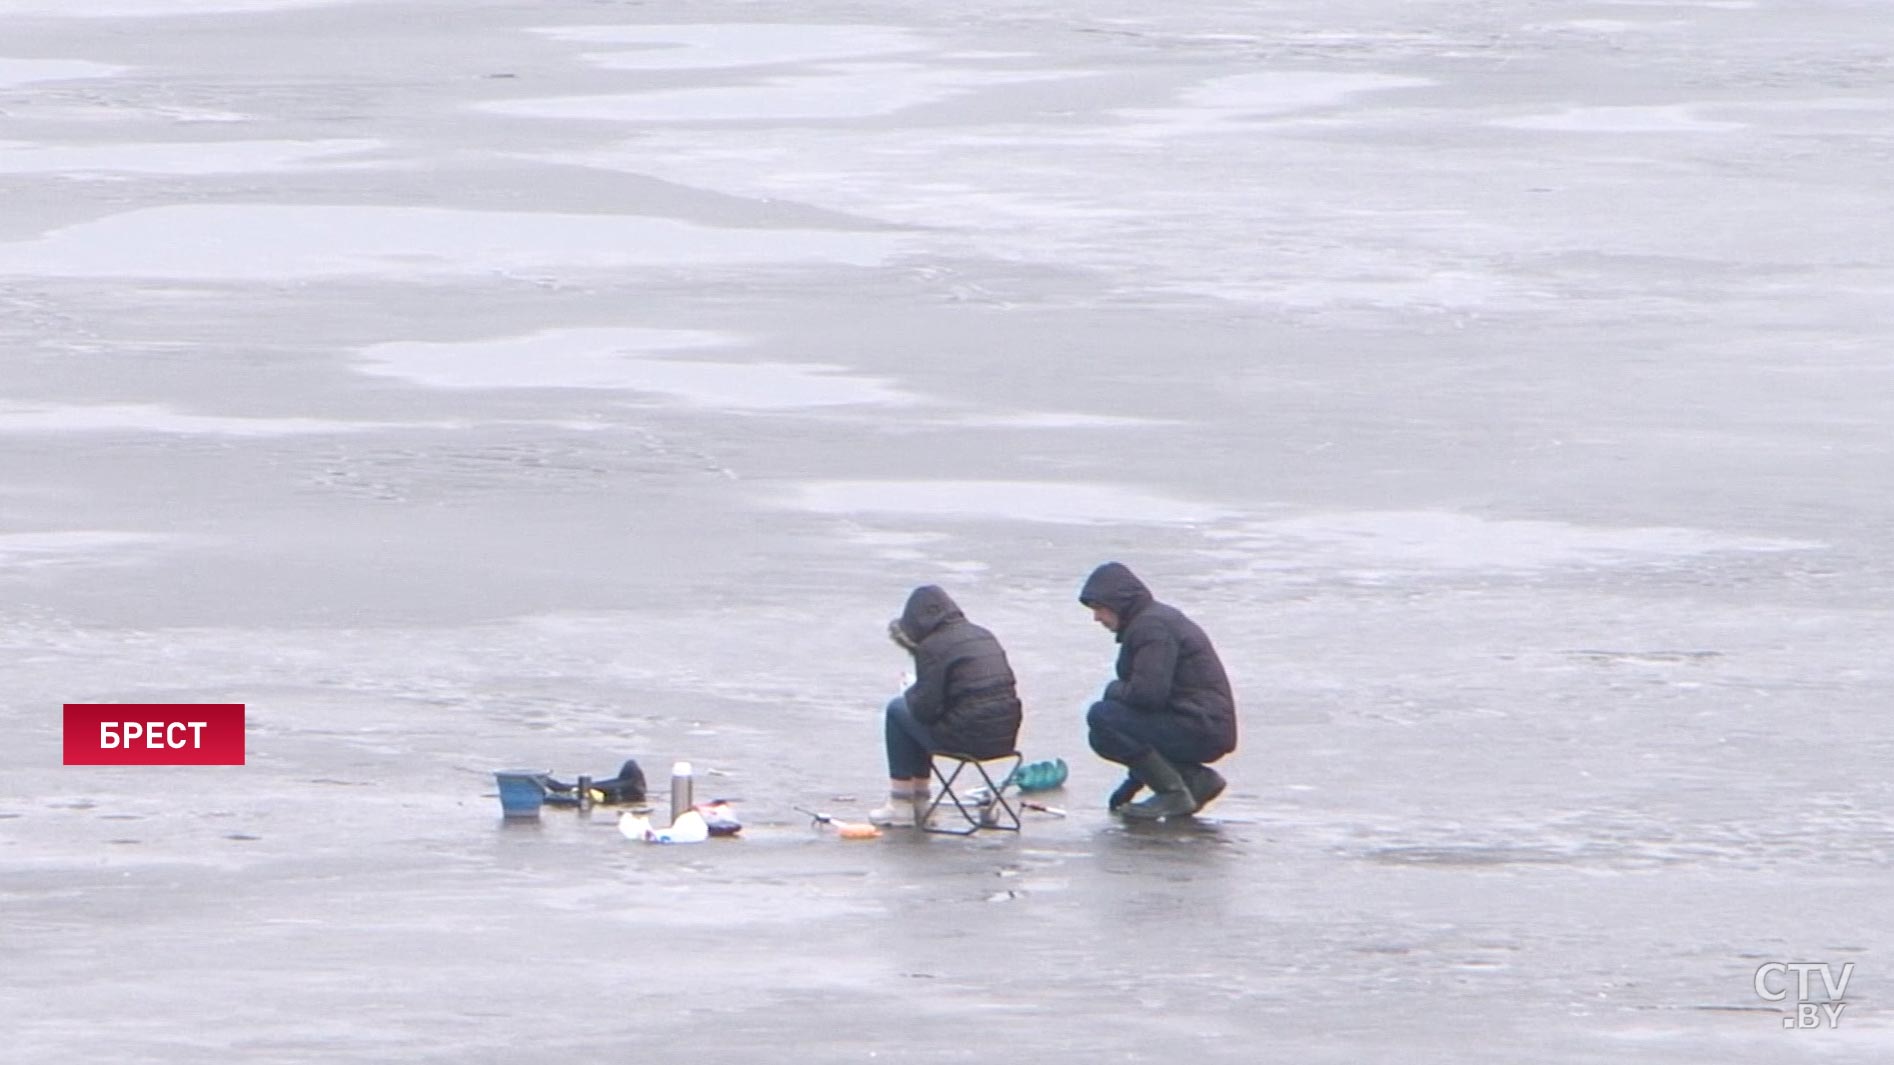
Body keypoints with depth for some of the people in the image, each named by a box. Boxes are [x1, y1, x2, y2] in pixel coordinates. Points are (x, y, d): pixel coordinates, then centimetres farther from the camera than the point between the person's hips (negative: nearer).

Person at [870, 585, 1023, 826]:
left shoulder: (932, 647, -10)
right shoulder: (984, 636, 14)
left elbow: (926, 708, -13)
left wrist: (910, 694, 13)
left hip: (968, 739, -8)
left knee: (898, 710, 15)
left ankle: (901, 806, 18)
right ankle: (918, 799, 35)